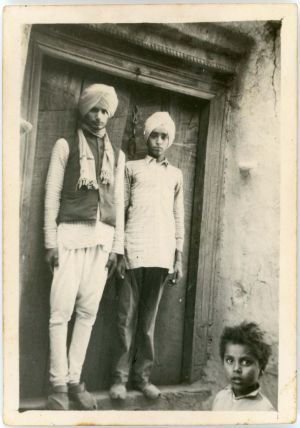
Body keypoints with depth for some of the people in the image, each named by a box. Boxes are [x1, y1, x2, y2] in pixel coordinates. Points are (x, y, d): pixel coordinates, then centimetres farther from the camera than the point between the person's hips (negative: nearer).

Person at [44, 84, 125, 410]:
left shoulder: (117, 155, 16)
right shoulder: (65, 146, 6)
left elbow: (118, 202, 14)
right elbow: (52, 194, 1)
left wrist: (117, 245, 7)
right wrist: (51, 241, -6)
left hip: (103, 238, 3)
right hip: (71, 234, -3)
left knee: (88, 311, 3)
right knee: (61, 311, -6)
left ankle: (74, 380, 13)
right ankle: (58, 384, 4)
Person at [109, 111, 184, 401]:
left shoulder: (175, 175, 18)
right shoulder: (132, 168, 9)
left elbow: (178, 217, 16)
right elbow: (120, 210, 5)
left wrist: (178, 257, 10)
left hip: (162, 254, 3)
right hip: (134, 251, -2)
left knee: (149, 317, 7)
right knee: (128, 316, 0)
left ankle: (142, 375, 14)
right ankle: (120, 376, 8)